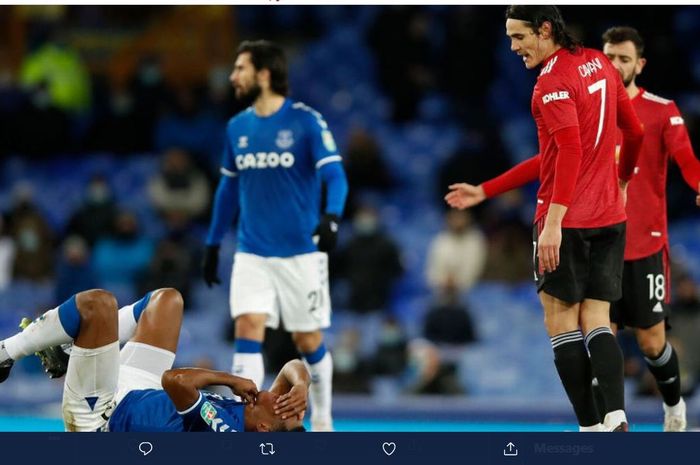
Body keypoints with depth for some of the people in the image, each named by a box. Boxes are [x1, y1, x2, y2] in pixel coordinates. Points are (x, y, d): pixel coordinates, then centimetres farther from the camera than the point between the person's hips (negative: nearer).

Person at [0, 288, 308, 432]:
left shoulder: (221, 426, -40)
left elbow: (175, 380, -49)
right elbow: (294, 368, -9)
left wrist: (231, 380, -34)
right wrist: (300, 387, -31)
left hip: (99, 413, -8)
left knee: (97, 303, -21)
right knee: (167, 299, 15)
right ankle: (71, 355, 23)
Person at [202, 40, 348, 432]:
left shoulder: (306, 121, -9)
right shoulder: (237, 127, 7)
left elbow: (335, 176, -16)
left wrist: (331, 216, -35)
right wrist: (213, 245, 17)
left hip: (301, 253, -4)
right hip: (252, 254, 4)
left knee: (309, 341, 5)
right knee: (248, 328, -13)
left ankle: (322, 421, 26)